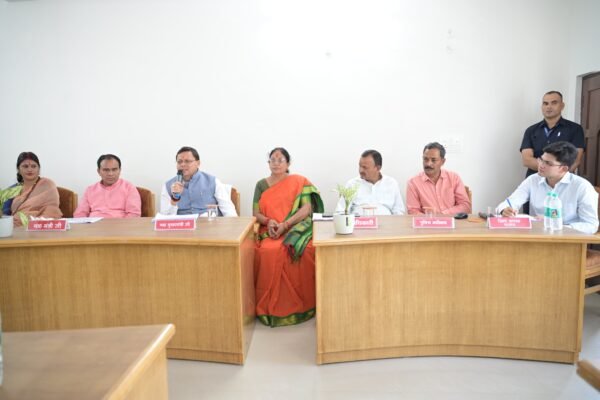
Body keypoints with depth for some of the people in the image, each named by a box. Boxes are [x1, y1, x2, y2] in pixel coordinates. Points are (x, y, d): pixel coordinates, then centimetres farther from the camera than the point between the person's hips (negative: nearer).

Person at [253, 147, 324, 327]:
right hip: (269, 231, 2)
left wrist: (285, 225, -17)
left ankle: (301, 304, -15)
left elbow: (307, 209, -4)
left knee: (307, 250, -34)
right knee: (269, 251, -33)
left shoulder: (299, 181, 6)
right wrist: (268, 221, -13)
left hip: (296, 228, -1)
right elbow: (256, 213, 10)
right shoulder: (261, 185, 14)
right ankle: (270, 305, -17)